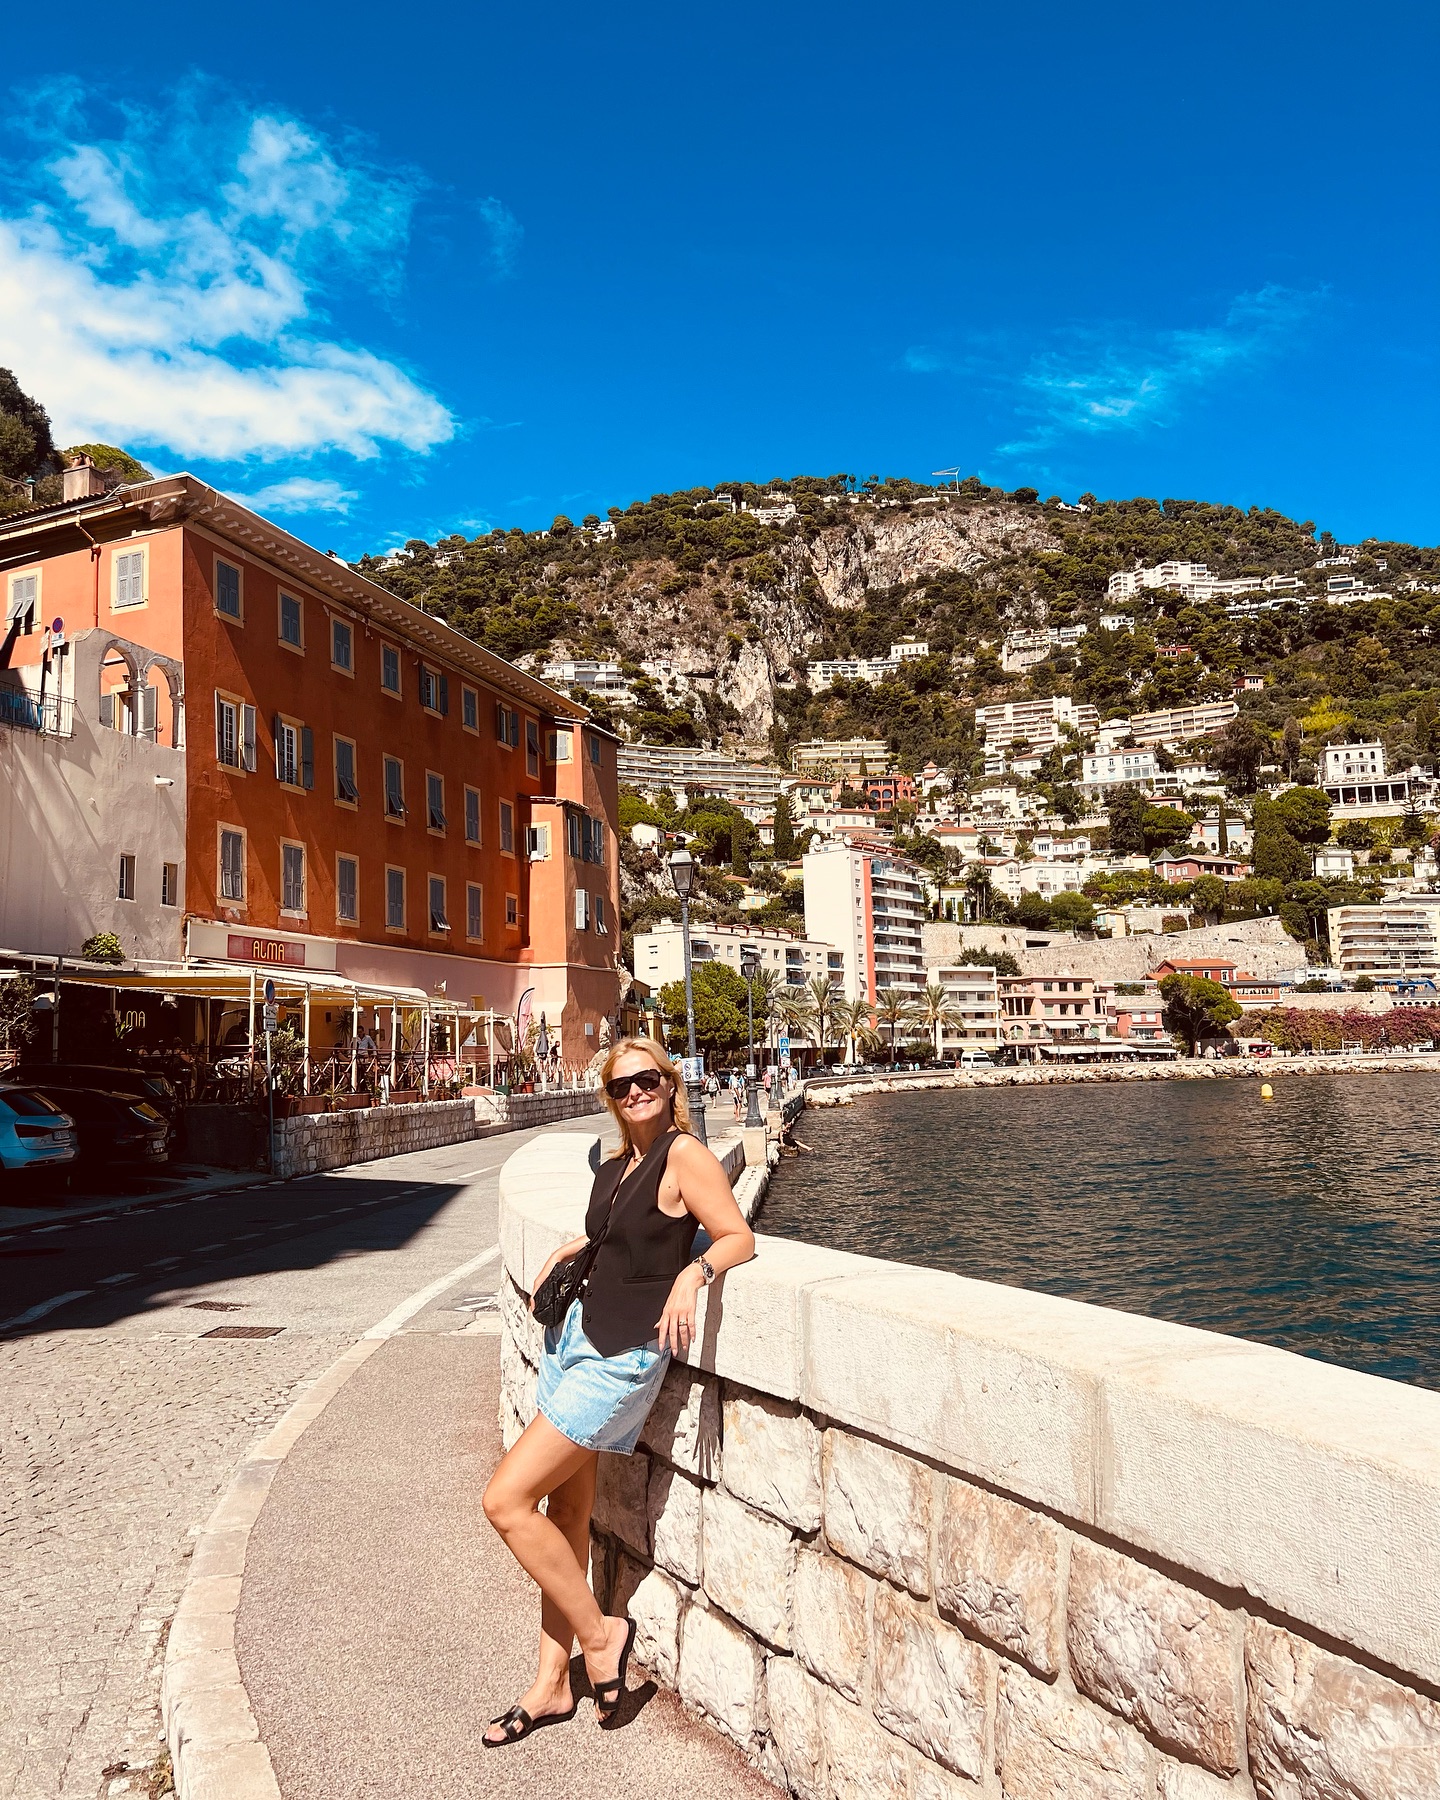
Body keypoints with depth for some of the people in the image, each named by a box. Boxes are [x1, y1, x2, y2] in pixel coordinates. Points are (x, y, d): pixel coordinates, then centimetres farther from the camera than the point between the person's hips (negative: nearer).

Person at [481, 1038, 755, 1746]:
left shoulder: (684, 1155, -13)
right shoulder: (614, 1167, 10)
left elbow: (739, 1237, -19)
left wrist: (692, 1274, -35)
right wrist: (561, 1255, 17)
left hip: (623, 1356, -8)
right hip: (575, 1333, 8)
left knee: (507, 1501, -7)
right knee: (566, 1511, 12)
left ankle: (599, 1633, 11)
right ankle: (552, 1686, 26)